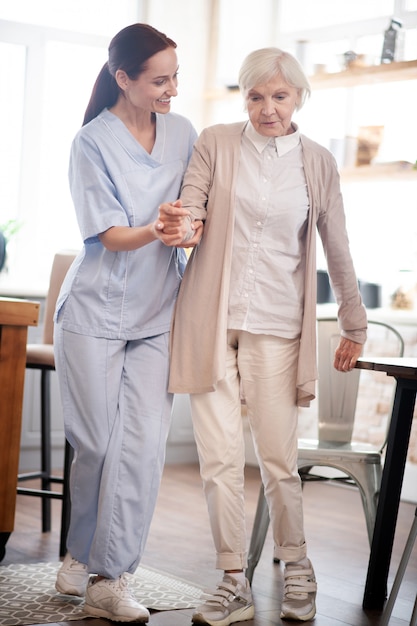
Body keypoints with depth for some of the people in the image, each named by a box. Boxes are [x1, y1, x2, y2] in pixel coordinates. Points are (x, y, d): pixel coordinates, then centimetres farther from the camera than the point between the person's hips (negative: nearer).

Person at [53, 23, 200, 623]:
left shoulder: (182, 133, 6)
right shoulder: (93, 142, -8)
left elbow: (198, 210, 15)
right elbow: (107, 235, -12)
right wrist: (154, 232, -31)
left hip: (156, 315, 3)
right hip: (95, 311, -3)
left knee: (143, 446, -6)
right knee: (97, 445, 2)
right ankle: (81, 561, 23)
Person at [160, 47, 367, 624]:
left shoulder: (317, 163, 6)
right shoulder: (215, 144, 5)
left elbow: (338, 250, 12)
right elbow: (190, 213, -3)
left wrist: (354, 326, 16)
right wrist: (177, 220, -27)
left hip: (275, 327, 0)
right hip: (211, 319, 0)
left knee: (279, 459, 0)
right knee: (219, 457, -1)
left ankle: (296, 568, 22)